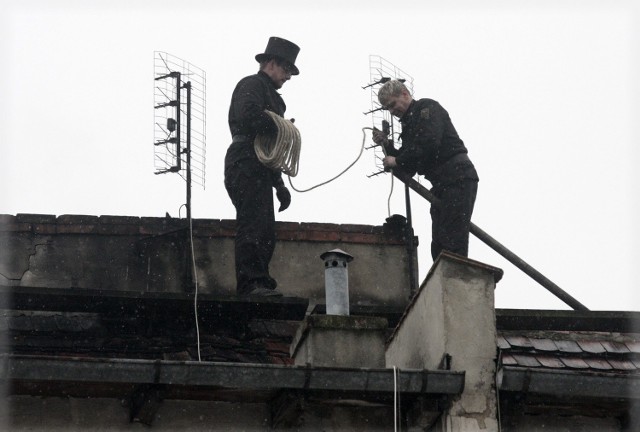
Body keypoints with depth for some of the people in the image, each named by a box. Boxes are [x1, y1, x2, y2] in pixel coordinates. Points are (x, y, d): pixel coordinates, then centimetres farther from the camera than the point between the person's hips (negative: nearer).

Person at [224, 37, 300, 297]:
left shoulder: (270, 94, 29)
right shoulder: (251, 85, -1)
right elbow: (249, 116, -24)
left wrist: (279, 184, 25)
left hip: (260, 171, 10)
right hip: (246, 165, -10)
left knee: (265, 233, 8)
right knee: (252, 227, -16)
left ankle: (261, 284, 8)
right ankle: (251, 283, -20)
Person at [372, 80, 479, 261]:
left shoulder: (427, 107, -2)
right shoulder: (408, 123, 24)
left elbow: (430, 143, -20)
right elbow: (409, 169, 21)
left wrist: (397, 161, -10)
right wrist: (387, 145, 8)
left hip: (458, 179, -10)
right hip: (441, 184, 10)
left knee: (453, 242, -18)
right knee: (439, 244, 4)